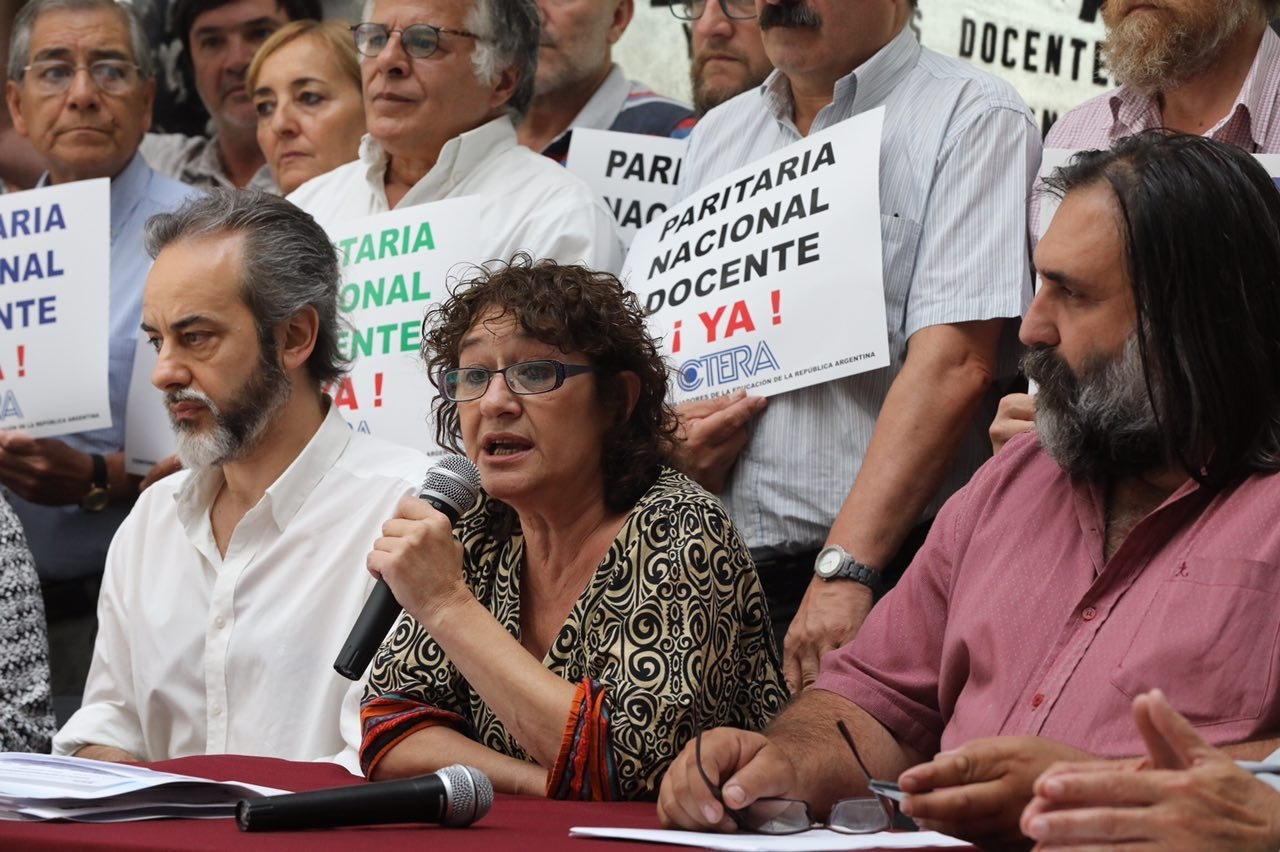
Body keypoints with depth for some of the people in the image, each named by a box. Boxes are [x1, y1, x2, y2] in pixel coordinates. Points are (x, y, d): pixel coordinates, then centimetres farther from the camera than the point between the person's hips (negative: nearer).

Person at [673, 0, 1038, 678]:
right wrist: (668, 439, 0)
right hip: (719, 573, 5)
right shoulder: (718, 134, 18)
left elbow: (953, 365, -14)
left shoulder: (973, 119, -3)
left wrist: (844, 572, -22)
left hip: (885, 570, -5)